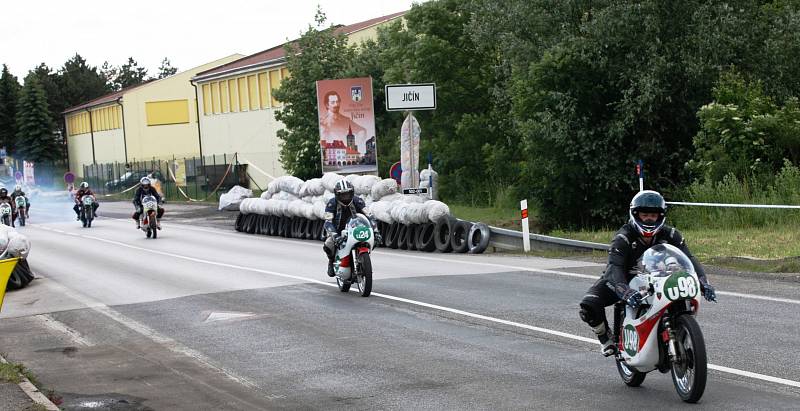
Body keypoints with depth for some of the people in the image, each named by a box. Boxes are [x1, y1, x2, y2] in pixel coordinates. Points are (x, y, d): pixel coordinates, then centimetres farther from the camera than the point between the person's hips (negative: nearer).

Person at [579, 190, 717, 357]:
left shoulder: (670, 235, -13)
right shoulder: (623, 238, -26)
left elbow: (688, 258, -19)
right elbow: (614, 269, -39)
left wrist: (703, 282, -40)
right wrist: (626, 291, -61)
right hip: (623, 281, -3)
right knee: (589, 306, -28)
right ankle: (605, 337, 5)